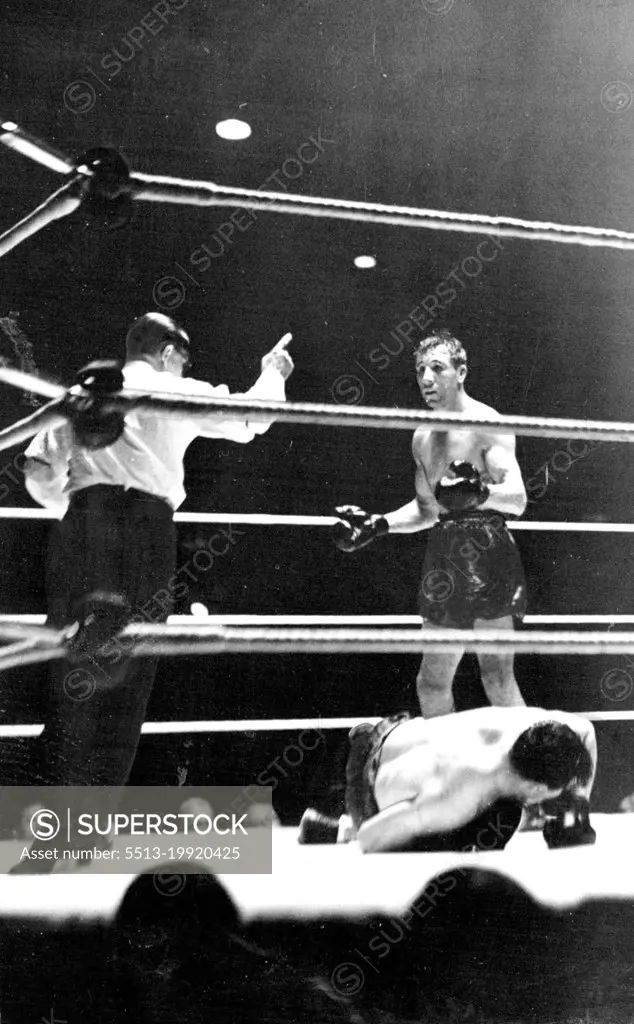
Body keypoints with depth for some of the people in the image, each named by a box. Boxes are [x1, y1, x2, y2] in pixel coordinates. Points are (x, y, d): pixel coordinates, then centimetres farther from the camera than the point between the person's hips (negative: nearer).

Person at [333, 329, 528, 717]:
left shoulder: (486, 423, -8)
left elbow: (518, 498, -18)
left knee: (497, 676, -13)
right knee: (432, 682, 12)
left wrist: (479, 493, -38)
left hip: (486, 552, -8)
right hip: (445, 556, 8)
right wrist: (376, 524, 13)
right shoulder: (423, 437, 15)